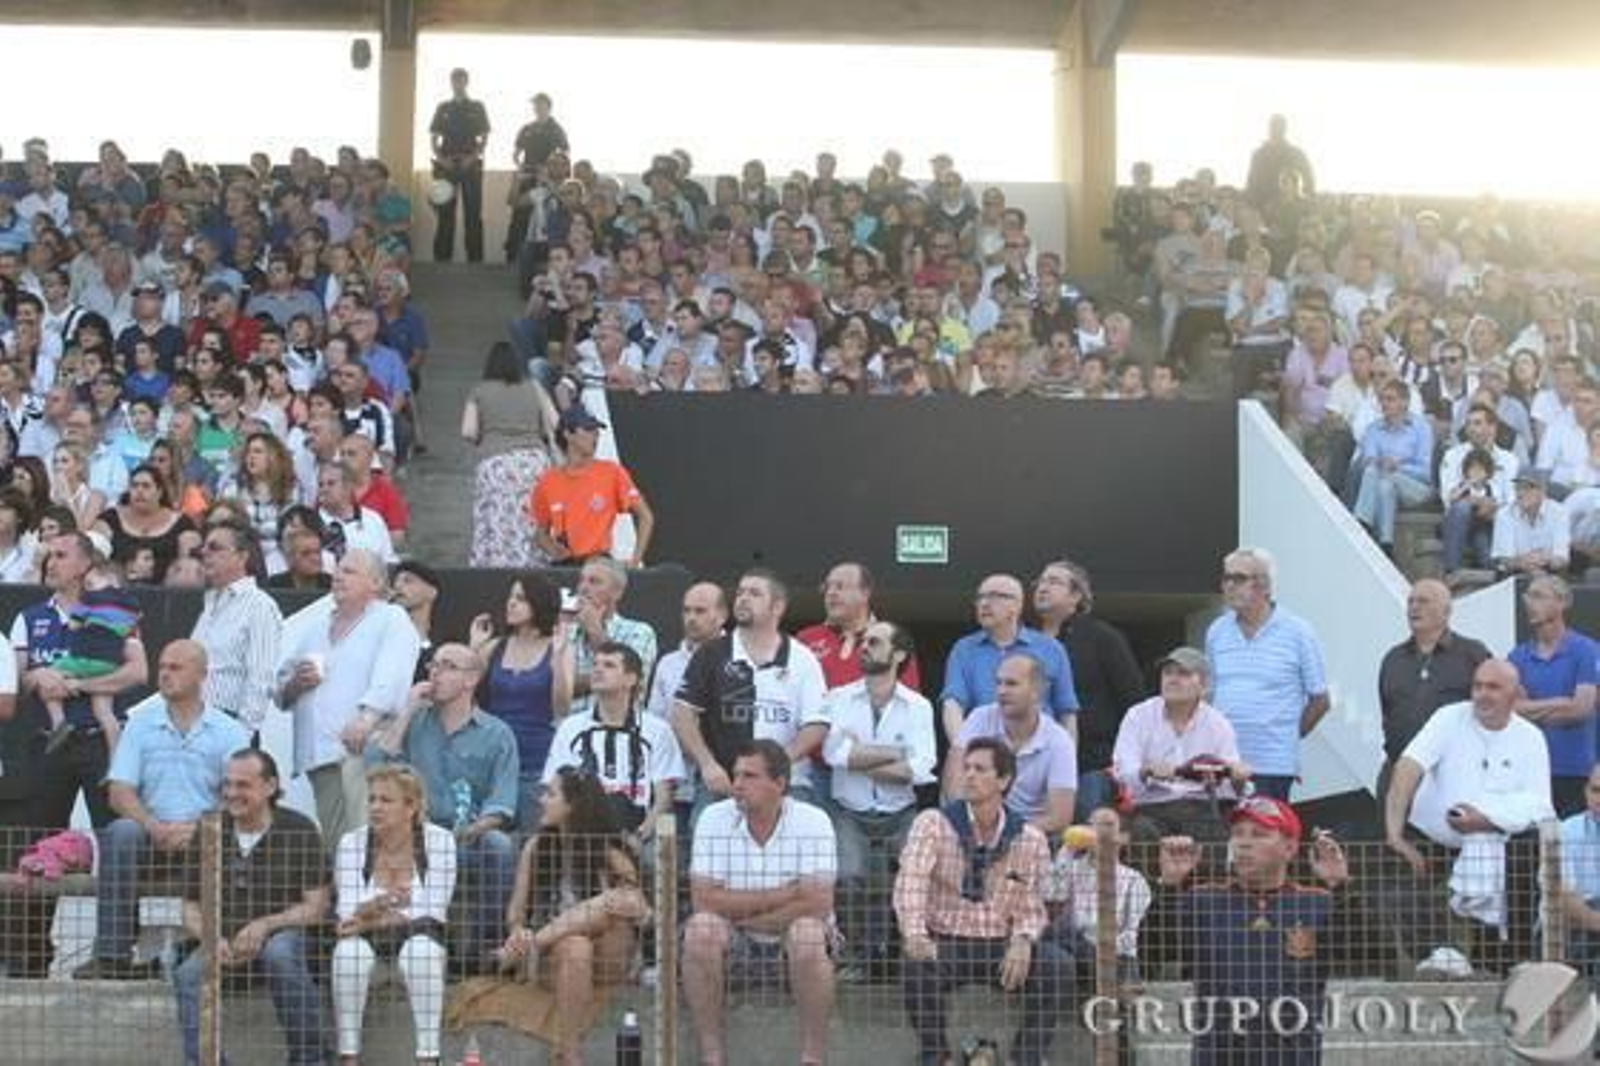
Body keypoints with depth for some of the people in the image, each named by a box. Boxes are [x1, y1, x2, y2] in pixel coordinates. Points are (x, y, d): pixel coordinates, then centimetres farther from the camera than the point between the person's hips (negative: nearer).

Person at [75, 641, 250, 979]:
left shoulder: (229, 732, 8)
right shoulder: (140, 724, 13)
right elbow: (119, 793, 3)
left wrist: (195, 828, -19)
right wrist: (154, 826, -16)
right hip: (153, 836, 2)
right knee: (120, 833, -31)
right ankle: (112, 957, -34)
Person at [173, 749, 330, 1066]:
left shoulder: (298, 830, -2)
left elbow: (316, 908, -5)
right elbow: (190, 908, 12)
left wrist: (265, 925, -20)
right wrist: (211, 938, -10)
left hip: (283, 935, -3)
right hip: (226, 945, 3)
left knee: (280, 954, -37)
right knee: (189, 974, -27)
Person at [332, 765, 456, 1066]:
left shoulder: (439, 841, -9)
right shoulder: (351, 843, -4)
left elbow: (431, 913, -12)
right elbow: (348, 914, -11)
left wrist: (370, 921, -19)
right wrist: (375, 904, -34)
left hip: (419, 935, -1)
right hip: (367, 937, 1)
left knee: (421, 949, -36)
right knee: (349, 949, -32)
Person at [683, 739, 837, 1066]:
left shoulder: (813, 822, -11)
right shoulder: (714, 818, -6)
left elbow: (817, 904, -21)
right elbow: (703, 900, -15)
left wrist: (739, 911, -16)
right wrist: (781, 897, -17)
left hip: (791, 947, -2)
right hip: (734, 946, 2)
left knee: (807, 931, -33)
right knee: (700, 928, -28)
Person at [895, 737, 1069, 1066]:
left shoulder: (1030, 839, 2)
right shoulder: (933, 824, -5)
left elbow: (1031, 908, 4)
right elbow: (910, 882, -19)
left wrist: (1023, 940, -20)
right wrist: (915, 935, -38)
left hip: (1001, 945, 2)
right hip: (944, 942, -2)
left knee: (1056, 965, -25)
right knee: (919, 965, -34)